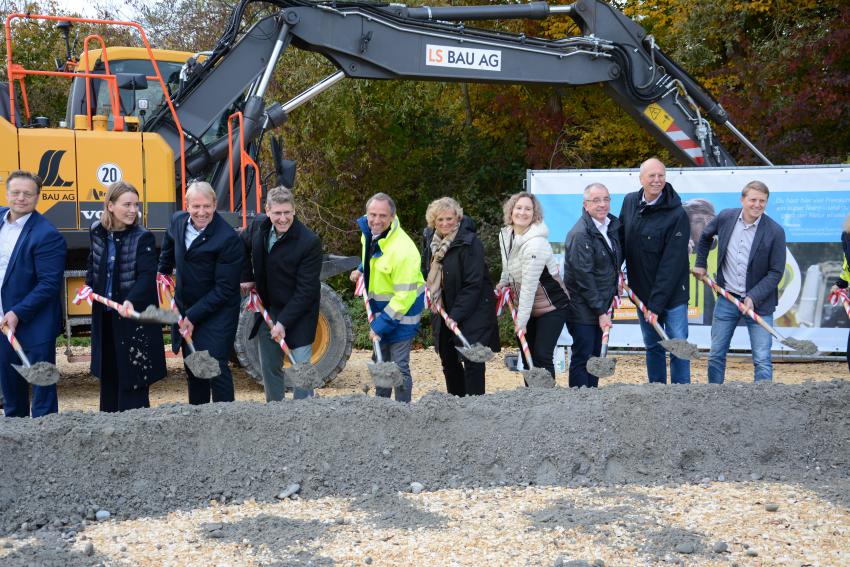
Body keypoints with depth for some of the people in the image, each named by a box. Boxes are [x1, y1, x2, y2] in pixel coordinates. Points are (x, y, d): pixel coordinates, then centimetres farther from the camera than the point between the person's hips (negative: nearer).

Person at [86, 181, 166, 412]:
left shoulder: (143, 237, -13)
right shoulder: (97, 232, 3)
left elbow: (147, 275, -22)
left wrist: (131, 301, -38)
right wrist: (89, 285, 5)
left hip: (134, 315, -6)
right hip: (104, 315, 6)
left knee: (132, 376, -3)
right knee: (107, 373, 17)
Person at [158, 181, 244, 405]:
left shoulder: (228, 239, -23)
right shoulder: (178, 221, -2)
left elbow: (224, 289, -21)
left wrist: (193, 316, -21)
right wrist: (162, 273, 28)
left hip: (217, 313, -7)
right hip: (185, 309, 7)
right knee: (192, 368, 16)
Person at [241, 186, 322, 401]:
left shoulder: (309, 242, -23)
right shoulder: (258, 225, -4)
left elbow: (306, 291, -21)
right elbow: (243, 247, 21)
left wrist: (283, 322, -21)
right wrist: (247, 277, 13)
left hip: (298, 314, -6)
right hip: (267, 310, 6)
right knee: (269, 367, 14)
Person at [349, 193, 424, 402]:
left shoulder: (403, 251, -31)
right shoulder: (368, 231, -5)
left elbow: (404, 296, -29)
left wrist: (380, 324, -28)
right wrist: (362, 270, 10)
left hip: (401, 311, -9)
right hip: (379, 306, 9)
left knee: (399, 366, -8)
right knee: (380, 361, 21)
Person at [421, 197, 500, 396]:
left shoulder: (470, 243, -19)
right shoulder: (429, 239, 3)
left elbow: (473, 284, -20)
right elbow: (426, 273, 19)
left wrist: (455, 315, -22)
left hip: (473, 311, -7)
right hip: (443, 310, 7)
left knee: (472, 361, -7)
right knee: (448, 361, 14)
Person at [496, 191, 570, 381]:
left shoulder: (536, 244, -27)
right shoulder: (505, 234, -1)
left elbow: (529, 286, -27)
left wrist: (521, 322, -25)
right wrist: (503, 283, 10)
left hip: (551, 305, -8)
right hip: (527, 306, 8)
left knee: (542, 355, -12)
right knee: (527, 355, 9)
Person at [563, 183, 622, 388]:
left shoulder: (612, 224, 6)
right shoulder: (580, 234, -20)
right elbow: (584, 277, -21)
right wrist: (600, 312, -19)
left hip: (600, 305, 8)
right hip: (582, 307, -8)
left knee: (595, 356, 14)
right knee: (582, 358, -3)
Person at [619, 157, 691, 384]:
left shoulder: (677, 214, -17)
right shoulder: (629, 202, 1)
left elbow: (671, 265, -20)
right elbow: (621, 238, 15)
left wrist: (656, 305, -21)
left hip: (672, 294, -5)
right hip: (642, 292, 6)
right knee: (652, 346, 14)